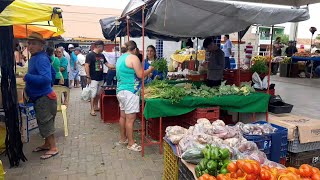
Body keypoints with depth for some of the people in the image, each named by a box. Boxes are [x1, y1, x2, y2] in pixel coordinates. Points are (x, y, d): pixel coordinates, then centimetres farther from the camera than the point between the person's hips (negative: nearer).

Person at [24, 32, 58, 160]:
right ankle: (47, 144, 33)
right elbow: (53, 73, 22)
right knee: (43, 122, 19)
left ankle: (53, 148, 11)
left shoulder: (41, 59, -19)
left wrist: (26, 76, -28)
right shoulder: (35, 58, 11)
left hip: (44, 97, -10)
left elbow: (46, 78, -31)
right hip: (40, 97, 10)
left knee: (46, 123, -1)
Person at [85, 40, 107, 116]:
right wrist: (88, 77, -17)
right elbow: (86, 66, -13)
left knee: (98, 94, 14)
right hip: (93, 79, -7)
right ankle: (92, 110, 5)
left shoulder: (102, 55, 11)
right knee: (93, 94, -3)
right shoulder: (90, 55, -10)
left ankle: (96, 106, 29)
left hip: (101, 78, 7)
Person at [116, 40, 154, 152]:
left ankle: (123, 138, 29)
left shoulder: (120, 58, 16)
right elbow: (140, 75, -15)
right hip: (130, 91, -10)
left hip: (120, 90, 10)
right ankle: (131, 143, 3)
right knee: (130, 118, -4)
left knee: (123, 116, 17)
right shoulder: (133, 58, -11)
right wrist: (151, 69, 1)